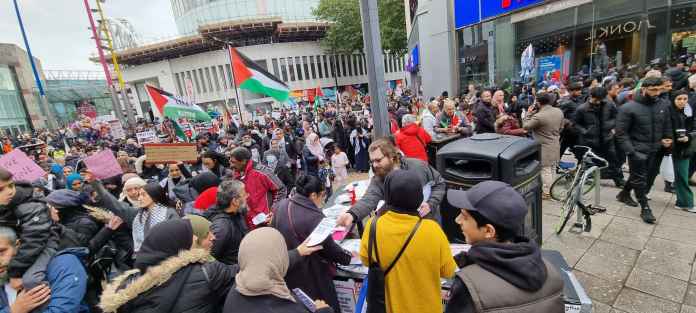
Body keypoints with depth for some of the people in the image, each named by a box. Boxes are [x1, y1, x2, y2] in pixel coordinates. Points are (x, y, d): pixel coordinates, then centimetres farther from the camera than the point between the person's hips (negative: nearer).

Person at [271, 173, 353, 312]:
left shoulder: (282, 205, -7)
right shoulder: (314, 217, -27)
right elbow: (330, 248, -16)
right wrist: (349, 256, 2)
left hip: (284, 271, 7)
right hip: (308, 276, -7)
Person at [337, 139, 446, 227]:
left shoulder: (418, 166, -19)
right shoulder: (377, 181, -18)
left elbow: (440, 184, -7)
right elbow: (369, 200, -35)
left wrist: (431, 204, -22)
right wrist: (352, 214, -55)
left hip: (430, 221, 0)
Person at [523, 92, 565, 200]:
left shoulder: (538, 116, -26)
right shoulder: (559, 111, 1)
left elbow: (526, 127, -13)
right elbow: (561, 128, 13)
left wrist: (529, 114, -8)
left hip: (544, 147, -8)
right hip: (555, 145, 8)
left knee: (545, 170, 1)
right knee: (552, 169, 18)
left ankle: (547, 193, 9)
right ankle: (552, 190, 31)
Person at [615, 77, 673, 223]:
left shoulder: (663, 105, 3)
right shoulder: (628, 108, -14)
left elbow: (667, 126, 17)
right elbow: (621, 131, -14)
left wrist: (667, 138, 5)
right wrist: (629, 150, -18)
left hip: (653, 149, 6)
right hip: (637, 150, -6)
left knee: (638, 175, 18)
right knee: (639, 178, 0)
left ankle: (624, 193, 37)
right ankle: (645, 207, 9)